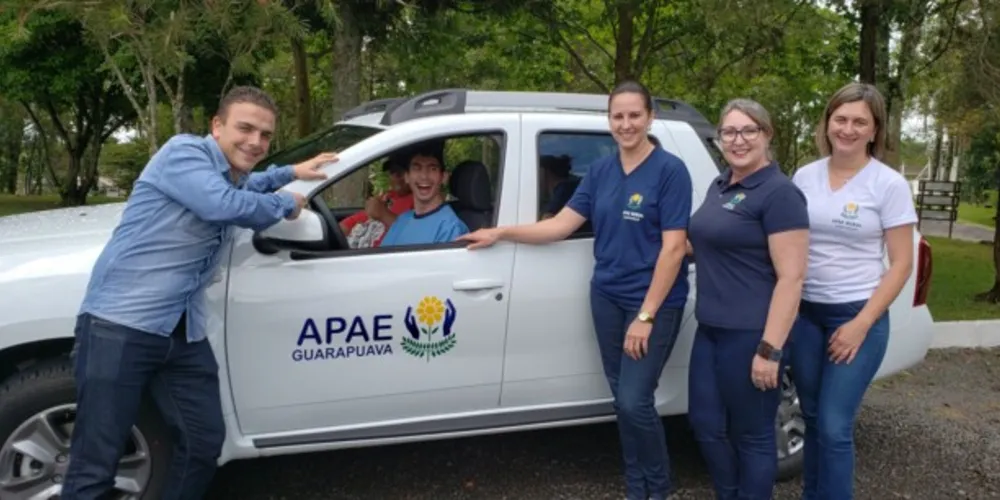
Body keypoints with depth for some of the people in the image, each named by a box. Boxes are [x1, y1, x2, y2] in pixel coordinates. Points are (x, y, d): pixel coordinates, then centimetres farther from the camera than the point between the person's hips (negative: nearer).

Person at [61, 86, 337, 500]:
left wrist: (292, 172, 34)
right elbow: (223, 203, -26)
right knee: (96, 465, -7)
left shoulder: (232, 175, 18)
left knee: (204, 445, 10)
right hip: (120, 324, -8)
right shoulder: (184, 151, -9)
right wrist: (287, 203, -9)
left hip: (184, 336, 9)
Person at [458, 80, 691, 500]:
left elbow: (673, 248, -15)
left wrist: (646, 316, -18)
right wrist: (501, 233, 0)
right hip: (606, 296, 6)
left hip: (654, 301, -5)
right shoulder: (601, 171, 6)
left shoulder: (670, 170, -11)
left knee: (635, 401, -7)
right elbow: (561, 224, 7)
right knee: (621, 399, 11)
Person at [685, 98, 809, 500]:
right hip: (710, 329, 9)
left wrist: (770, 349, -22)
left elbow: (791, 277, -19)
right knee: (705, 425, 15)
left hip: (751, 334, -8)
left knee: (751, 434, 7)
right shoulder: (720, 185, 12)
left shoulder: (779, 193, -14)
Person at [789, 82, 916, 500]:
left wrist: (861, 324, -12)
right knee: (812, 418, 13)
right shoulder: (804, 176, 4)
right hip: (804, 313, 4)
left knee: (835, 426, -4)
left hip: (858, 315, -4)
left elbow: (901, 264, -6)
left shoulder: (889, 185, -7)